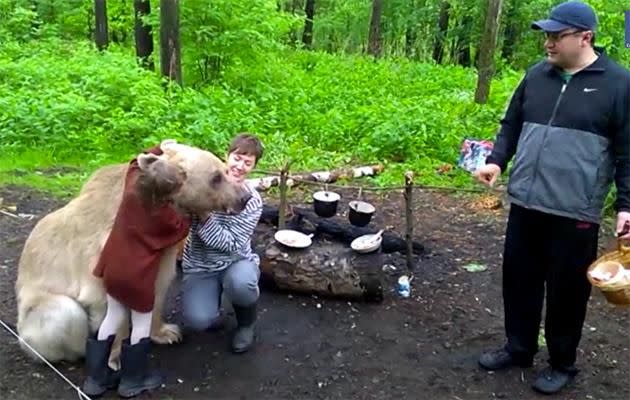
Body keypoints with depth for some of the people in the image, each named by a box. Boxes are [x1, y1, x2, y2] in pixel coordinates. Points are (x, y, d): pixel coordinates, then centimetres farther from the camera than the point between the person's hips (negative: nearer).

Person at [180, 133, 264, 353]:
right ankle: (210, 312, 12)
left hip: (236, 261, 0)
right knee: (197, 320, -27)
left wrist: (206, 218, -31)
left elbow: (232, 244, -18)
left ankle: (246, 323, -2)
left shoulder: (253, 200, -10)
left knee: (241, 283, -38)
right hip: (199, 266, 0)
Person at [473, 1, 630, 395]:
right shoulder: (537, 75, 8)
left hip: (574, 213, -5)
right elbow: (512, 125, 17)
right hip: (524, 205, 5)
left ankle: (563, 364, 28)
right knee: (520, 281, 15)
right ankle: (519, 348, 35)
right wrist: (496, 161, 1)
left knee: (567, 291, 8)